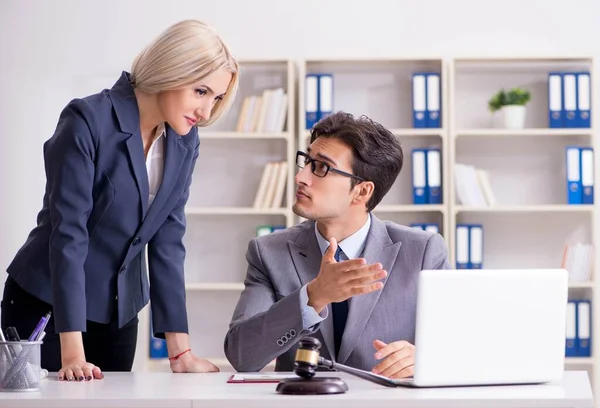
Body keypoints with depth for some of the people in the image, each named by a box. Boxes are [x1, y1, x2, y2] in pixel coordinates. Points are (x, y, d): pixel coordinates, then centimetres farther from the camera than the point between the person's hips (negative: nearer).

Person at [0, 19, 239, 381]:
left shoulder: (185, 141, -2)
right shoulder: (87, 121, -21)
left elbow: (167, 242, -1)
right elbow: (68, 234, -24)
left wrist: (180, 351, -7)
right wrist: (73, 353, -28)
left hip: (119, 312, 6)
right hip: (46, 306, -6)